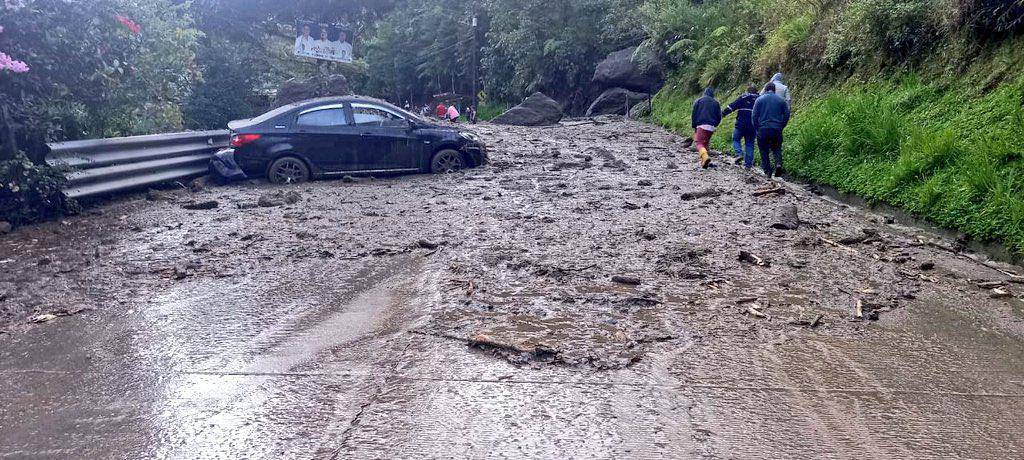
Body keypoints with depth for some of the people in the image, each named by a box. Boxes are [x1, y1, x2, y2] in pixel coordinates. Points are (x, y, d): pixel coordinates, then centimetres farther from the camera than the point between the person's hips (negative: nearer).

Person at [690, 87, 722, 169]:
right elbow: (719, 117, 11)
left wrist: (694, 126, 8)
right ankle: (704, 162, 15)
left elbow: (694, 115, 2)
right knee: (706, 143, 17)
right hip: (711, 127, 4)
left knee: (699, 142, -11)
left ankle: (705, 156, -38)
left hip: (701, 125, -4)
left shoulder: (698, 101, 7)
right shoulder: (716, 102, 14)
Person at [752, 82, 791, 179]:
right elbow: (787, 115, 6)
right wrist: (781, 126, 15)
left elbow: (755, 116, -2)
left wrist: (756, 128, 8)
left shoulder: (759, 99, 2)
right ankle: (778, 163, -11)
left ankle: (768, 171, 3)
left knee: (764, 151, 7)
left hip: (763, 129, -2)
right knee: (777, 148, 15)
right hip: (777, 130, 2)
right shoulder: (781, 100, 7)